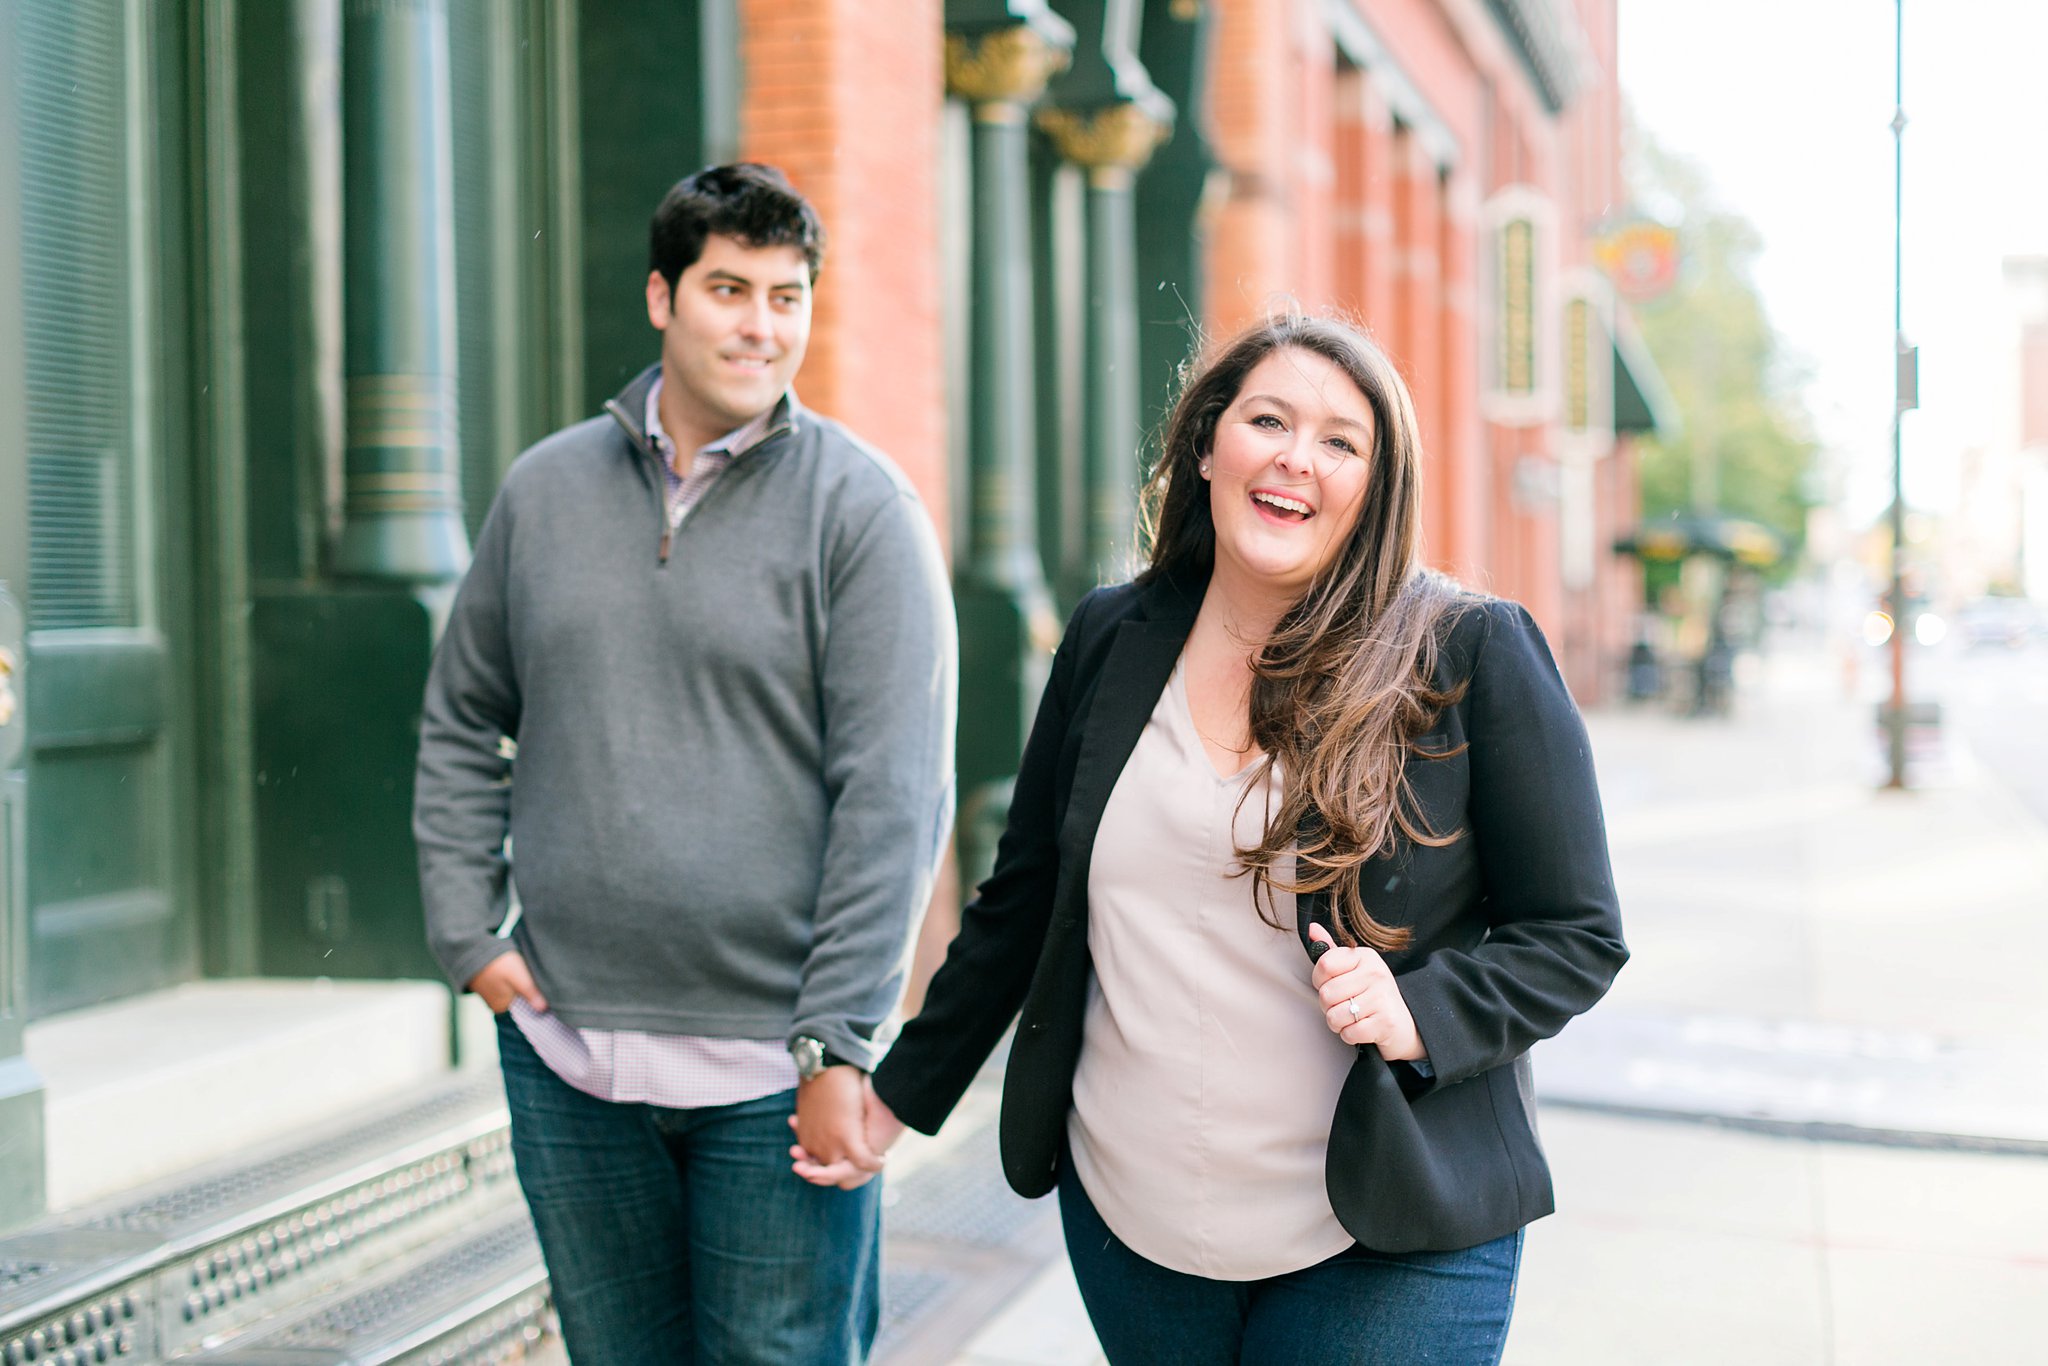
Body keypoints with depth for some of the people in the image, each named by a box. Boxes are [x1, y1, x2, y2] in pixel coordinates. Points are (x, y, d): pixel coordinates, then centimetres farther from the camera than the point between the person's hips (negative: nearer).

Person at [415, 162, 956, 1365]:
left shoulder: (862, 507, -6)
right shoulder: (547, 488, 6)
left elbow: (896, 797, -11)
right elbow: (463, 724, 17)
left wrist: (837, 1047, -14)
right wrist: (467, 931, 6)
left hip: (772, 1066, -4)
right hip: (564, 1050, 4)